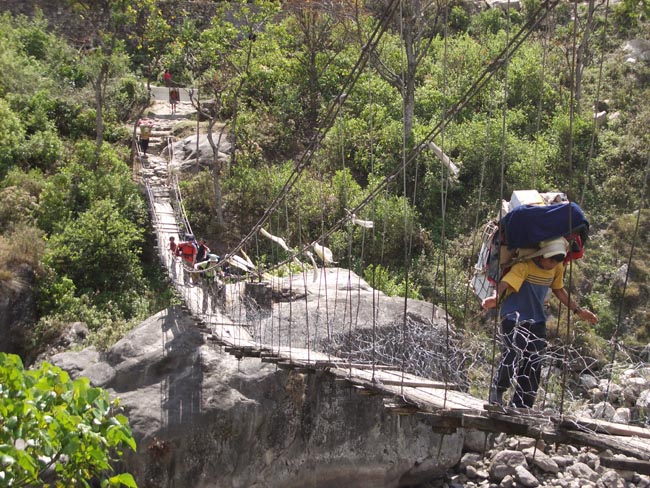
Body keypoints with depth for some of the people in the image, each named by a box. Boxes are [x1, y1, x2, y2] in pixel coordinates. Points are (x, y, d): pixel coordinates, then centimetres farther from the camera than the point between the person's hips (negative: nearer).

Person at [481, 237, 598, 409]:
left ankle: (520, 409, 20)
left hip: (536, 322, 7)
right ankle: (498, 388, -12)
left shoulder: (557, 268, 1)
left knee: (532, 371, 6)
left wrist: (578, 310, 20)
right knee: (518, 349, -33)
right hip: (513, 318, -7)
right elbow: (505, 283, -37)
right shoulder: (524, 266, -22)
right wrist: (495, 297, -58)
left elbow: (558, 289, 18)